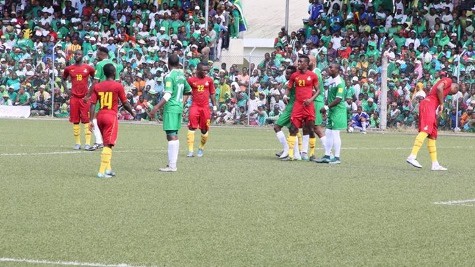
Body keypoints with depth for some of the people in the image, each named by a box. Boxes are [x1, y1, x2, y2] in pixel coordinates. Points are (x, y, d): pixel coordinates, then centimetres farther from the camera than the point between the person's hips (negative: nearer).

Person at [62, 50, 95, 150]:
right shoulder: (69, 69, 6)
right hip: (74, 97, 2)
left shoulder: (88, 68, 2)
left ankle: (88, 143, -6)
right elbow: (63, 79, 22)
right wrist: (66, 90, 9)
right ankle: (77, 143, 8)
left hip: (85, 97, -2)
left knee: (86, 120, -5)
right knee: (75, 121, 3)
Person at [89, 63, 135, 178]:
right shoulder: (118, 86, -6)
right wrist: (132, 113, 17)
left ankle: (108, 169, 21)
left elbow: (92, 104, 1)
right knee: (108, 144, -7)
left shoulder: (97, 86, 6)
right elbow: (125, 103, -1)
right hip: (111, 116, -5)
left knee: (107, 143, 20)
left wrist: (91, 120, 2)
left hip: (100, 116, 5)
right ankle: (102, 171, -14)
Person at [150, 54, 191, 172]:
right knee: (174, 135, 15)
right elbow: (188, 90, 24)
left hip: (171, 108, -8)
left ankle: (172, 165, -14)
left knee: (171, 136, -10)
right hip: (179, 107, 8)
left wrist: (157, 107, -26)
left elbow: (168, 94, -22)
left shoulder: (170, 76, -13)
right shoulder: (181, 75, 10)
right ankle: (173, 163, 19)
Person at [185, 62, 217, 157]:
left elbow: (212, 94, 12)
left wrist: (214, 106, 8)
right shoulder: (191, 80, 2)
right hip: (195, 106, -2)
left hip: (205, 107, 2)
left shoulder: (209, 80, 6)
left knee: (204, 130, 6)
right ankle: (190, 150, -10)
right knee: (191, 128, -10)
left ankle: (201, 149, 25)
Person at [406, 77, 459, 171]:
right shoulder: (448, 80, 6)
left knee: (432, 135, 10)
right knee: (425, 131, -21)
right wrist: (442, 103, -6)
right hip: (428, 104, -10)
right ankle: (412, 156, -34)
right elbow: (439, 88, -13)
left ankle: (435, 164, 11)